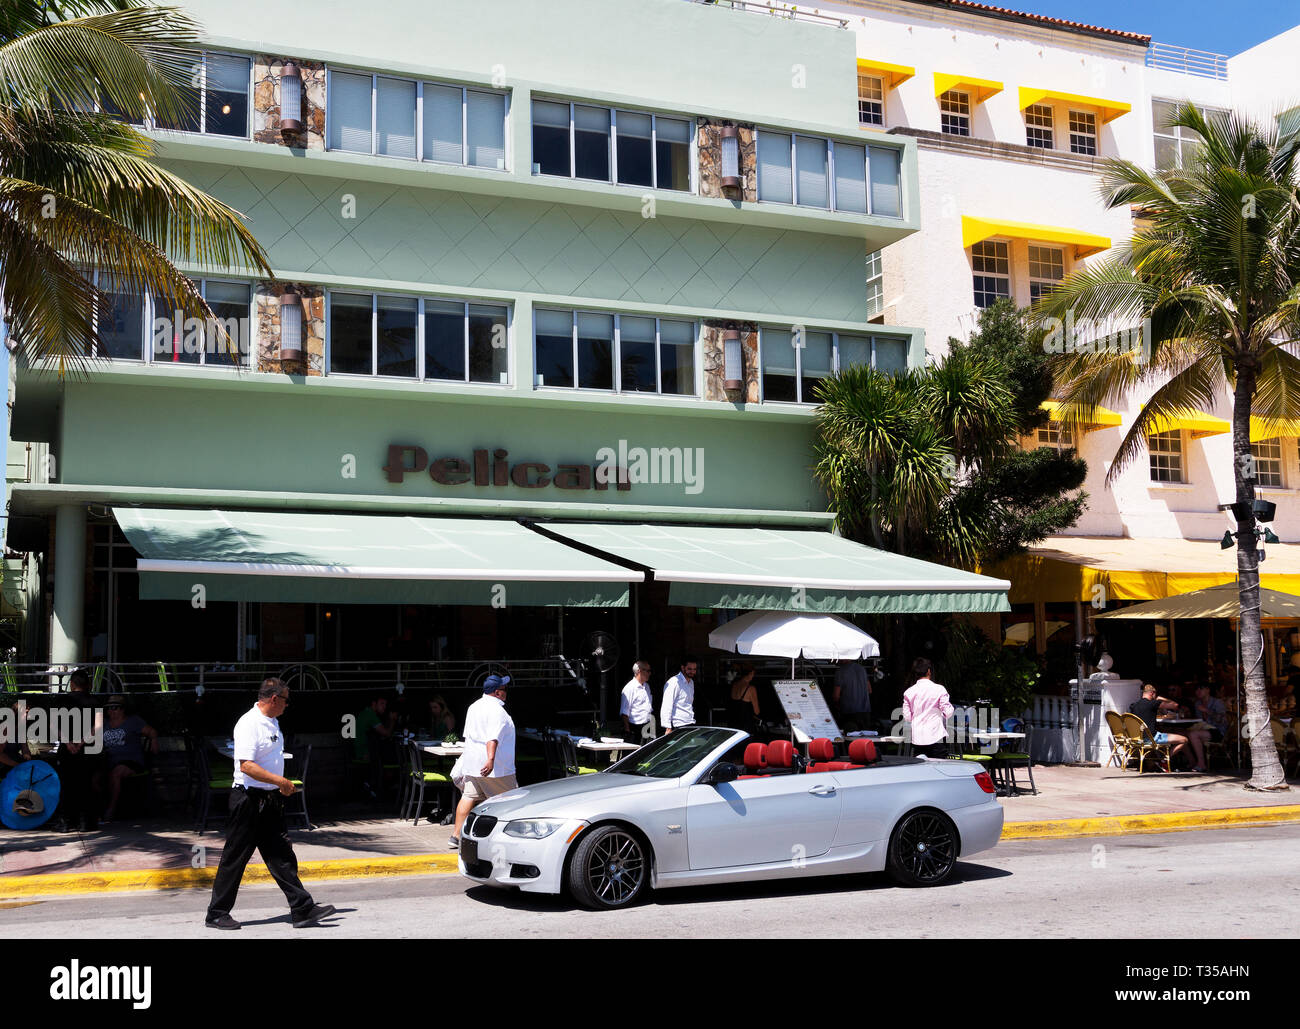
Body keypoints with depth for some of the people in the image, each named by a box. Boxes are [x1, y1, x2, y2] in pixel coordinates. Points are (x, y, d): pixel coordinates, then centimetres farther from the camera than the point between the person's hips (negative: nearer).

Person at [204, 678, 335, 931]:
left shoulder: (272, 722, 13)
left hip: (270, 800, 9)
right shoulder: (249, 724, -17)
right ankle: (216, 915, 13)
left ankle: (303, 910, 6)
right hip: (249, 799, -9)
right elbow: (247, 766, -26)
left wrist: (283, 784, 20)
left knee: (282, 857, 7)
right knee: (235, 858, 1)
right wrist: (281, 782, -23)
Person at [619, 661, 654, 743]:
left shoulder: (647, 686, 17)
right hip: (634, 729, -8)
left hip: (646, 727, 8)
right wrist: (627, 730, -16)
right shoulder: (630, 688, -9)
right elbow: (624, 713, -12)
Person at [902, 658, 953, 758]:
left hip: (917, 738, 3)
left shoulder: (909, 692, 2)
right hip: (936, 737, -3)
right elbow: (948, 713, -5)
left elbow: (907, 717, 5)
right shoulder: (939, 689, -7)